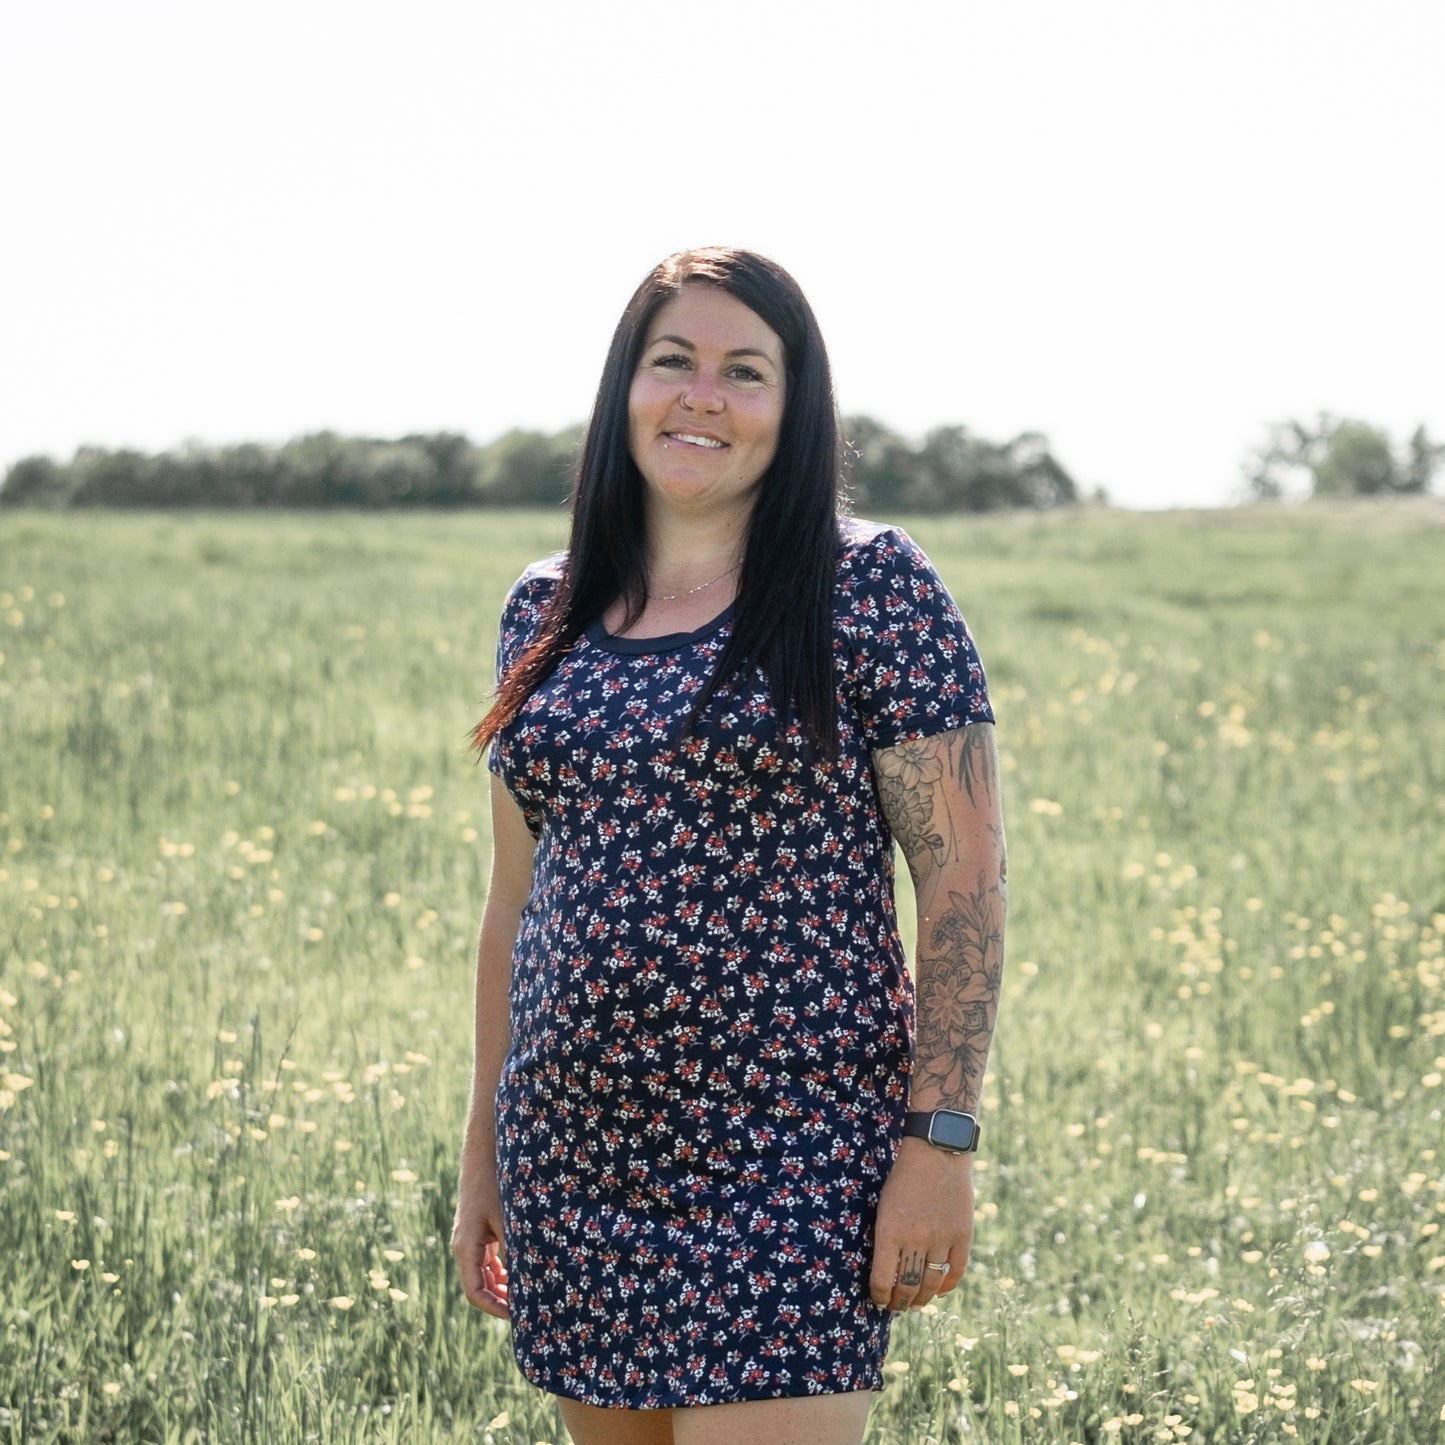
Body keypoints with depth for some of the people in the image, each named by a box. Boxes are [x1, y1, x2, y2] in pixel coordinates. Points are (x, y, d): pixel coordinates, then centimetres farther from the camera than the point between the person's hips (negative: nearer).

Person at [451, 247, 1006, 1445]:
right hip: (571, 1168, 5)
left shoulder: (870, 587, -4)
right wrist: (484, 1153, 15)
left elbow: (963, 875, -7)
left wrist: (939, 1141, -13)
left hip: (788, 1172, -5)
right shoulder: (546, 609, 11)